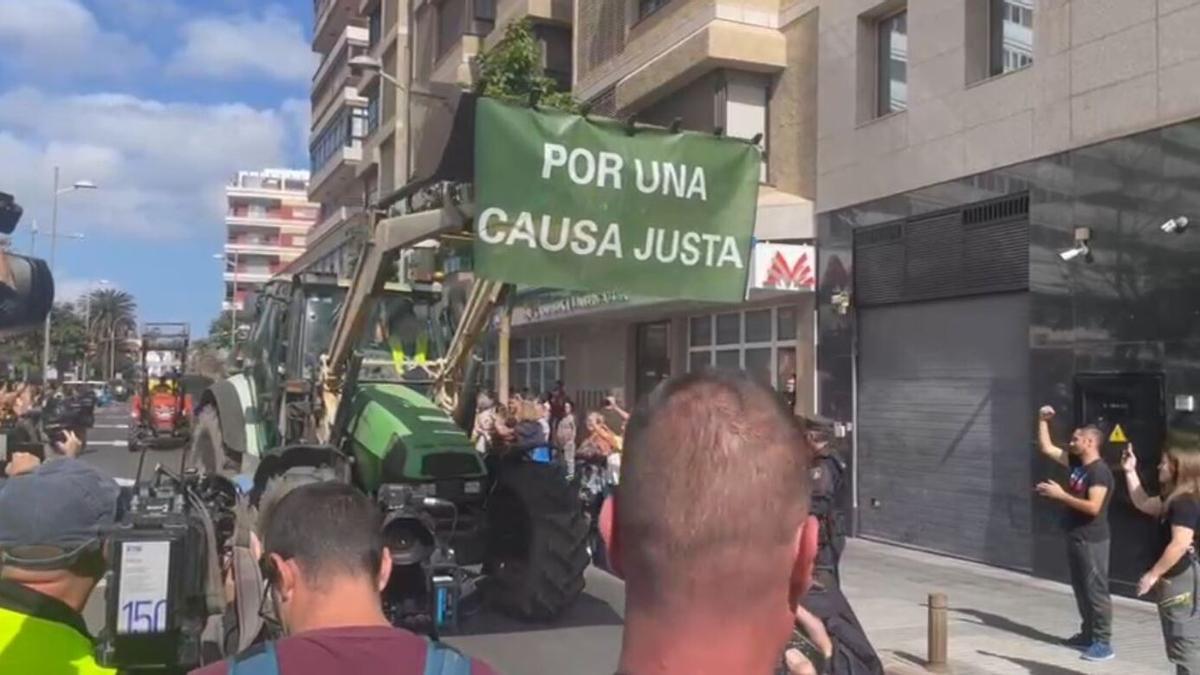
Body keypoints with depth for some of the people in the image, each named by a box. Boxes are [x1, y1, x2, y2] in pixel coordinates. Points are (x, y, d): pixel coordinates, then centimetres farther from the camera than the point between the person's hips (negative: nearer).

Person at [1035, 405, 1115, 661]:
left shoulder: (1100, 471, -19)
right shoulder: (1076, 463, 8)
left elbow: (1093, 507, -28)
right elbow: (1046, 448, 16)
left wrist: (1060, 494, -24)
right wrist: (1043, 420, 7)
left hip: (1092, 540, -9)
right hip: (1075, 538, 9)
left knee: (1096, 590, -6)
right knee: (1081, 589, 15)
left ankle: (1103, 643, -2)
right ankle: (1088, 634, 25)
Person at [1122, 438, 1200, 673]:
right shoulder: (1174, 499, 11)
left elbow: (1180, 544, -28)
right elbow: (1143, 503, 25)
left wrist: (1153, 574, -23)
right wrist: (1130, 471, 19)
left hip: (1181, 579, -11)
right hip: (1179, 578, 11)